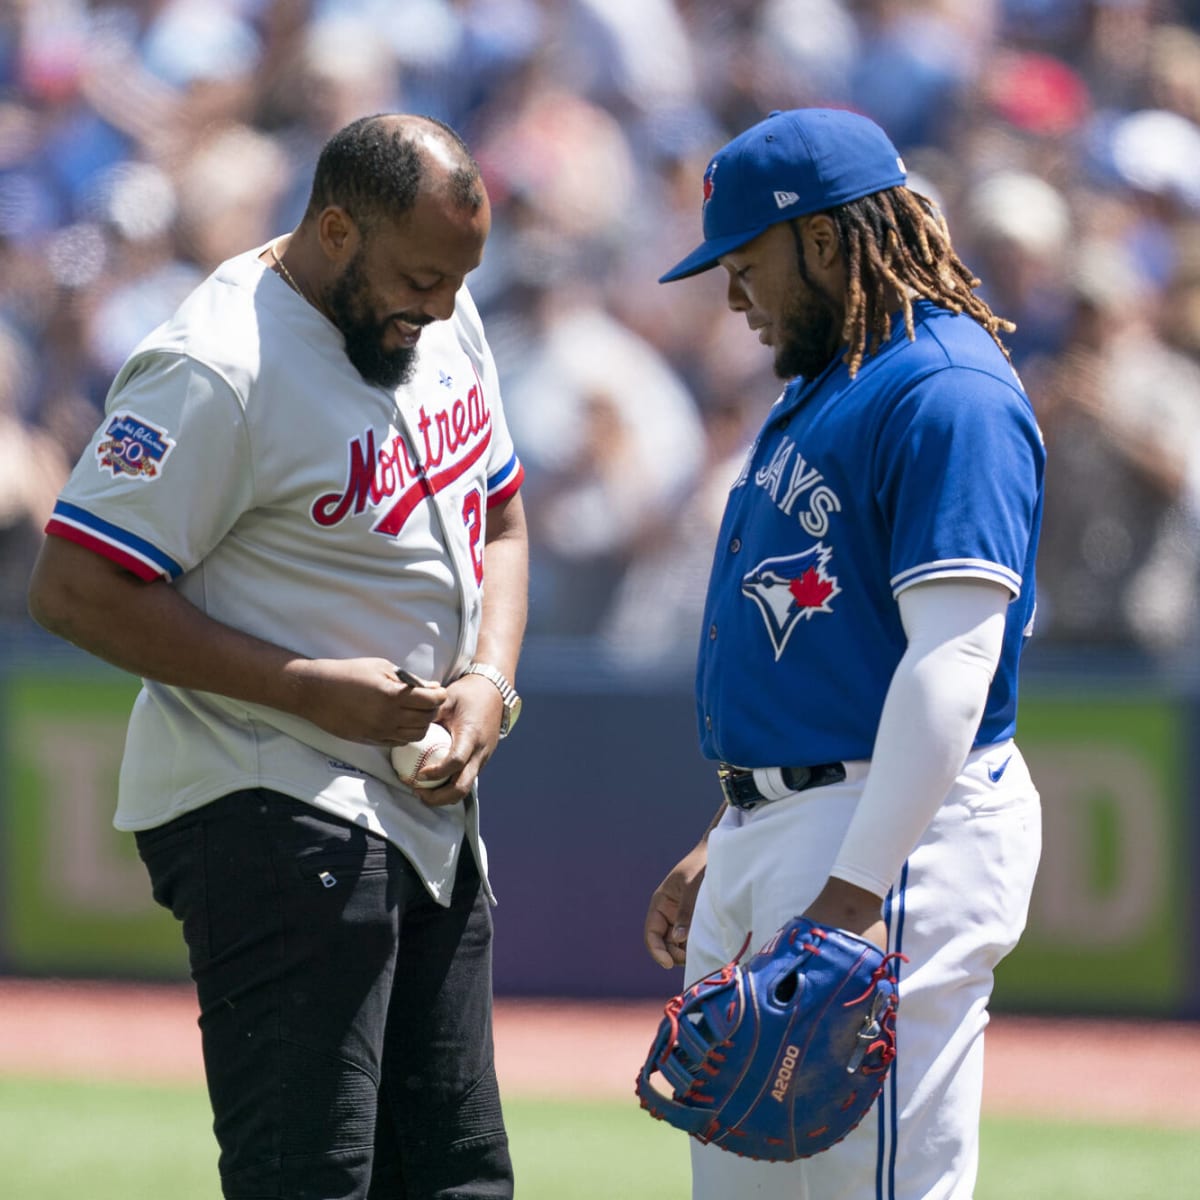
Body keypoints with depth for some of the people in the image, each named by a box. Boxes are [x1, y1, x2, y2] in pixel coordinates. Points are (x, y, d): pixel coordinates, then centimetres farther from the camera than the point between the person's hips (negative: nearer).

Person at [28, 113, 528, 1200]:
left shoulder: (441, 320, 7)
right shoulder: (216, 369, -19)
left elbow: (497, 520, 21)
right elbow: (75, 589, -19)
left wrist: (490, 682, 1)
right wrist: (310, 689, -21)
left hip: (430, 813, 9)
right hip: (272, 816, -9)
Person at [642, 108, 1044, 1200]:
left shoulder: (949, 394, -14)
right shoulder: (821, 389, 19)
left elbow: (952, 663, -22)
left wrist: (854, 892, -27)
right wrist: (723, 849, 24)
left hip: (895, 831, -11)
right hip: (773, 825, 11)